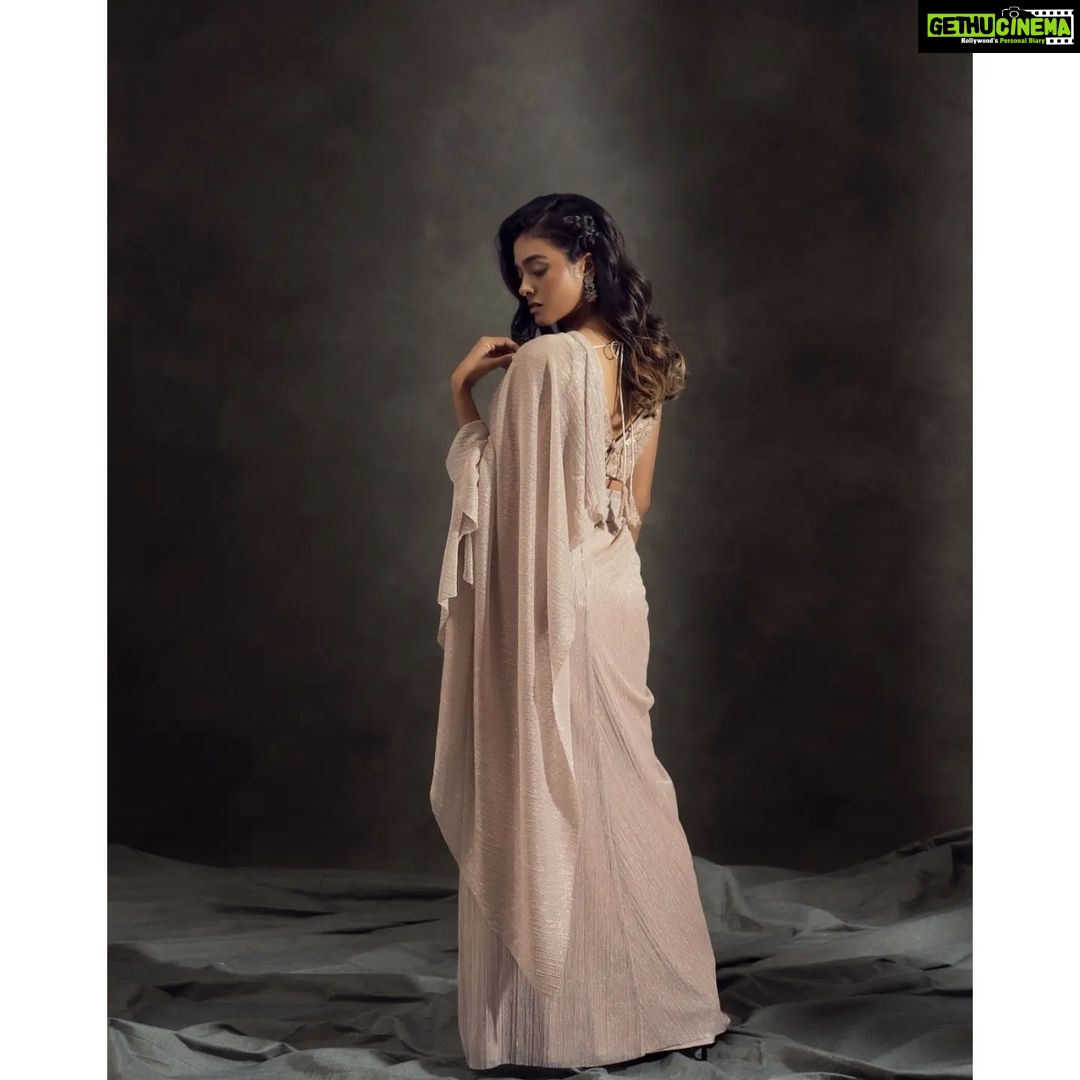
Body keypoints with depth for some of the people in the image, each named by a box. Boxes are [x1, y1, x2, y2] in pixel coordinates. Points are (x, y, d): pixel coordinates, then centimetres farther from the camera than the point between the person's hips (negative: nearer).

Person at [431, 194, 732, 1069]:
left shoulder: (543, 359, -16)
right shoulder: (642, 363, 9)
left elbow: (492, 486, -12)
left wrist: (462, 394, -6)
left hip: (544, 601, -8)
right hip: (616, 594, 8)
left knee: (545, 799, 2)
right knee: (620, 787, 15)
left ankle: (559, 1011, 12)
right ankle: (651, 994, 24)